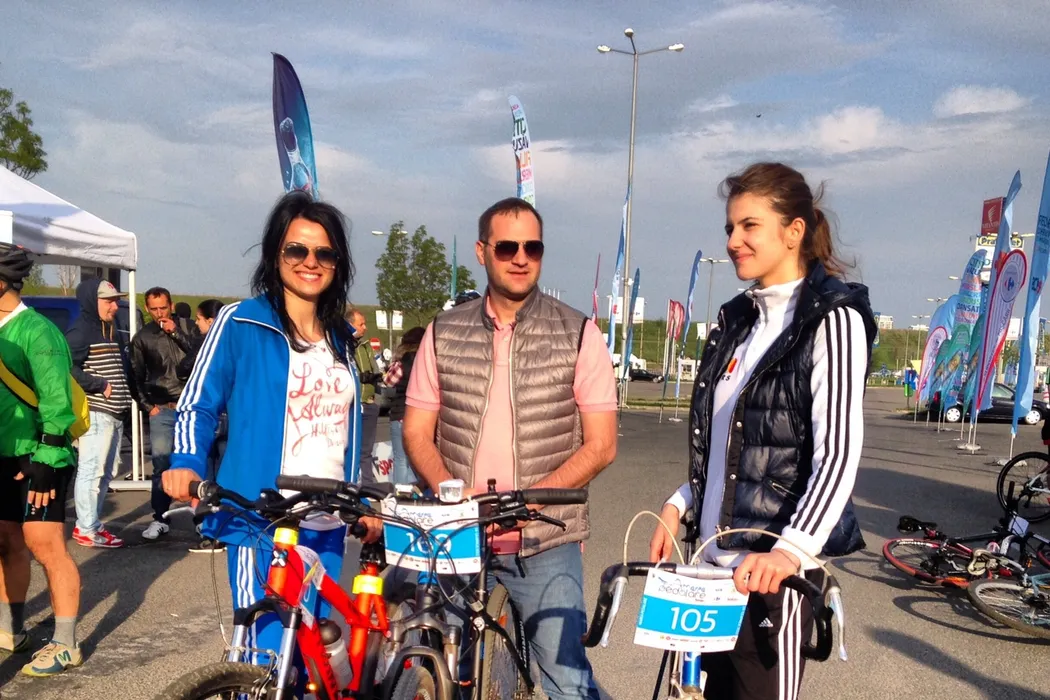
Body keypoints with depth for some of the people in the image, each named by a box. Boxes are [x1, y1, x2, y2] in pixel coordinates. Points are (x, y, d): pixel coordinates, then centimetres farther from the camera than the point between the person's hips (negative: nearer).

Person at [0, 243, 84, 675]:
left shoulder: (35, 330, -14)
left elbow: (56, 401, -17)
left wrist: (44, 459, -19)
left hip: (39, 455, -8)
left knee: (45, 545, -6)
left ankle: (65, 645, 2)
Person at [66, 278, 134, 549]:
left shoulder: (112, 331, 19)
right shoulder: (81, 331, -9)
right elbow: (68, 369, -21)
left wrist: (126, 396, 9)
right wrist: (100, 385, -17)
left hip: (115, 413, 10)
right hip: (95, 412, -9)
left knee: (107, 471, 15)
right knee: (91, 470, -6)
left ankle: (91, 524, 24)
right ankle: (87, 530, 0)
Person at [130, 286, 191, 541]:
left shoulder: (184, 330, 10)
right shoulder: (142, 338, 10)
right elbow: (136, 376, 12)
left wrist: (177, 333, -9)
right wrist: (147, 405, 4)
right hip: (162, 411, 0)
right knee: (161, 465, -1)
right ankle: (160, 519, 6)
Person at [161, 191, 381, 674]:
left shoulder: (340, 337, 12)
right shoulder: (240, 324, -4)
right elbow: (197, 406, -2)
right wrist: (187, 465, -20)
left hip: (327, 526, 6)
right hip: (261, 524, -5)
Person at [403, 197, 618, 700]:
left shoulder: (578, 334, 0)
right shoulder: (443, 334, 6)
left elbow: (600, 445, -2)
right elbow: (417, 434, 8)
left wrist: (528, 498, -16)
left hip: (545, 544, -2)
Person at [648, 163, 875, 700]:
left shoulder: (831, 319, -10)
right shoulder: (739, 318, 14)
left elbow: (839, 454, -20)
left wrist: (791, 548, -32)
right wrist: (680, 505, 8)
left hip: (774, 566, -7)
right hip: (719, 557, 7)